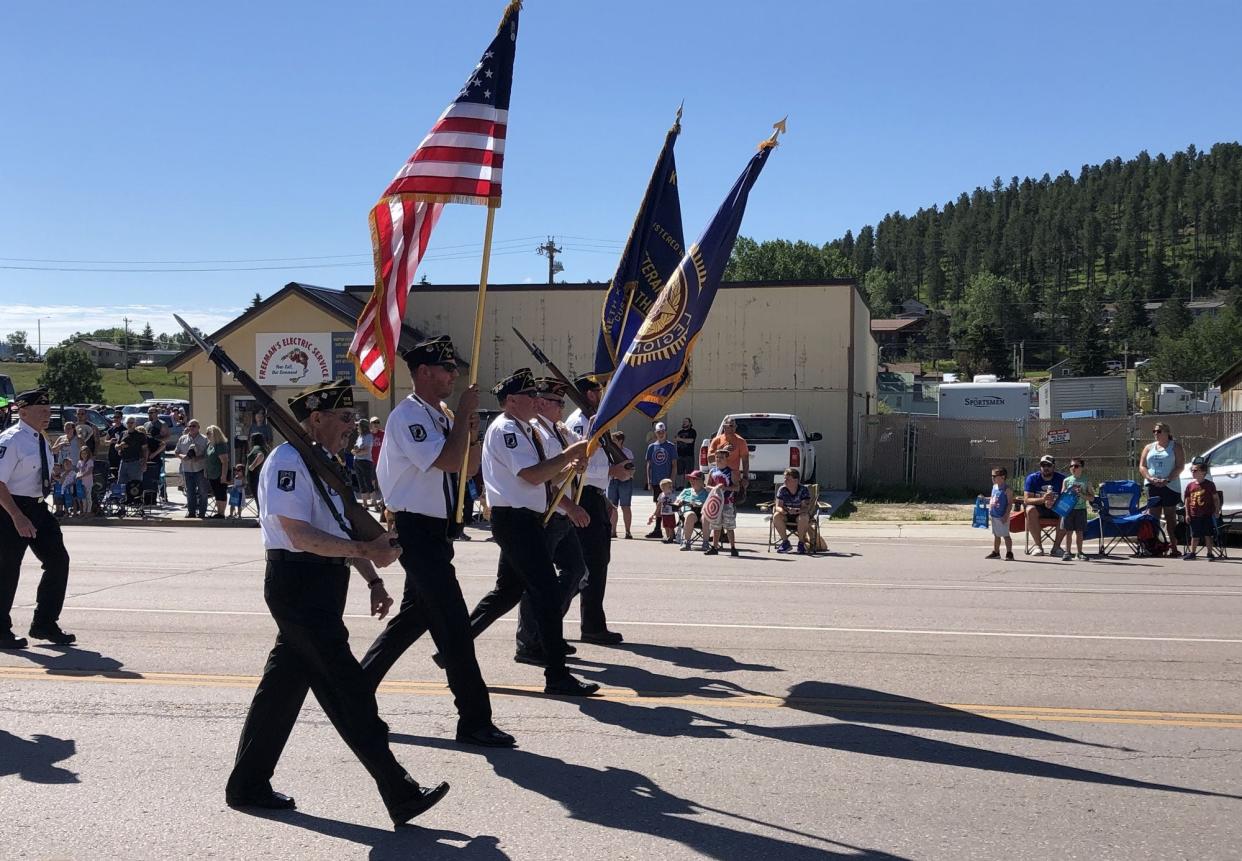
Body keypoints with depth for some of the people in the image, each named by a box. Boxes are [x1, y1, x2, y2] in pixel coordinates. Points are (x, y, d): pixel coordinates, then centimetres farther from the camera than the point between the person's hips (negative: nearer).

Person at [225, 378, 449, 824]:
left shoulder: (322, 462, 16)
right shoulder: (288, 462, -15)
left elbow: (342, 531, 19)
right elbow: (300, 536, -24)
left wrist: (373, 580, 12)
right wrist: (364, 549, -28)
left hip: (321, 586, 10)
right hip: (298, 583, -10)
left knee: (284, 682, 16)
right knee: (347, 689, -7)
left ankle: (248, 784, 28)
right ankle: (400, 794, -3)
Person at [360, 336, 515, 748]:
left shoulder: (439, 417, 14)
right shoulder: (408, 415, -14)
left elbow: (468, 466, 18)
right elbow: (449, 461, -26)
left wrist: (472, 432, 1)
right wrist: (464, 413, -15)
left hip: (435, 531, 10)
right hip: (417, 530, -10)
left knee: (416, 614, 19)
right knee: (454, 621, -9)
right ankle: (474, 721, -3)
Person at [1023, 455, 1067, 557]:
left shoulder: (1062, 479, -6)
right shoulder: (1032, 478, -6)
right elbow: (1026, 499, -13)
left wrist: (1053, 503, -32)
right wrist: (1043, 499, -31)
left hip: (1056, 509, 1)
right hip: (1038, 509, -1)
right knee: (1030, 510, -34)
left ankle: (1056, 546, -20)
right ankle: (1038, 546, -28)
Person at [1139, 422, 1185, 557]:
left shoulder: (1175, 446, 5)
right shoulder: (1149, 447, 17)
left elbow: (1180, 466, -5)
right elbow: (1142, 467, 11)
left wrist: (1167, 480, -16)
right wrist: (1151, 479, -8)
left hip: (1170, 486, -4)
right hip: (1152, 486, 4)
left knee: (1170, 517, -4)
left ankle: (1173, 546, -3)